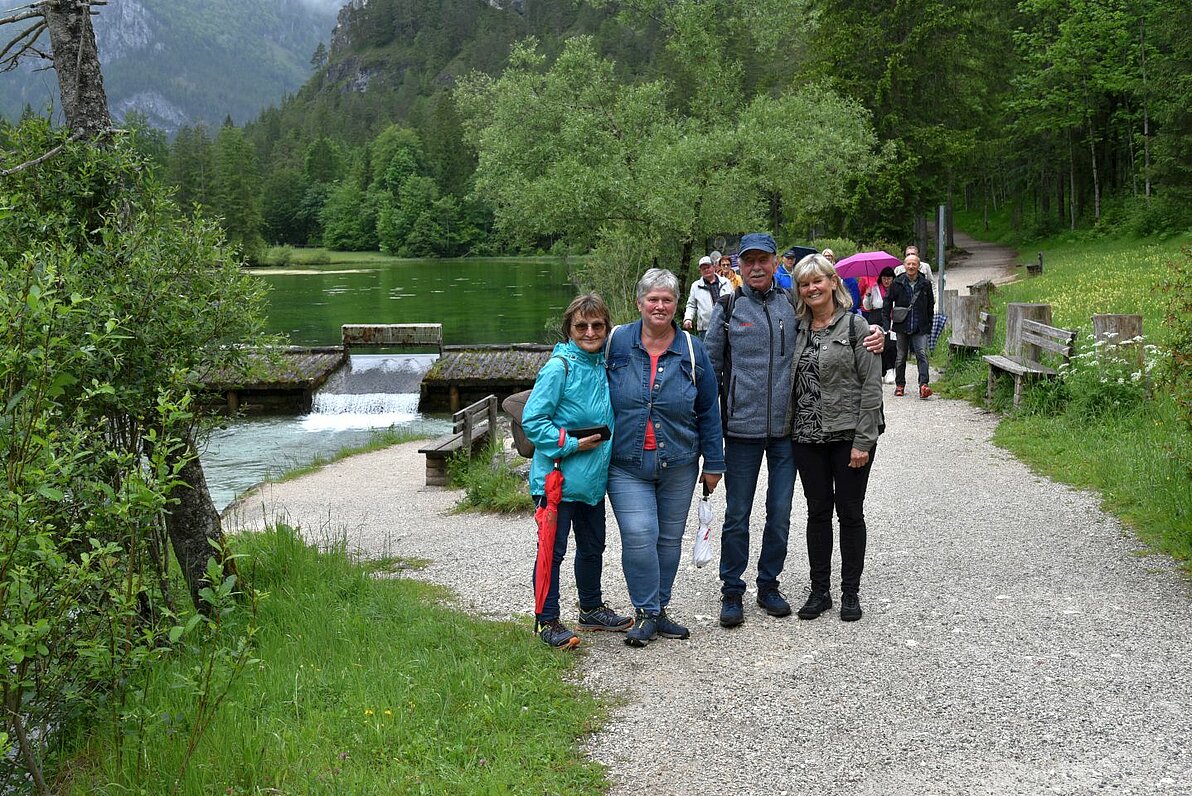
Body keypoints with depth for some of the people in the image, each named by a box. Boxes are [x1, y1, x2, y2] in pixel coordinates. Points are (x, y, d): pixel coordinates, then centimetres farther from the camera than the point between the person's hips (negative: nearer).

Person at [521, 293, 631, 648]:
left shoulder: (607, 365, 7)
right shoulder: (558, 367, -15)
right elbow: (532, 421, -16)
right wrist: (571, 444, -20)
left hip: (593, 478, 8)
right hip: (557, 477, -7)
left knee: (592, 546, 19)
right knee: (552, 549, 0)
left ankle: (591, 609, 36)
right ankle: (547, 621, 10)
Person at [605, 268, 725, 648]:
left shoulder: (692, 350, 2)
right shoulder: (616, 342, -3)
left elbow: (709, 412, 7)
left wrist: (713, 463, 6)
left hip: (678, 466, 2)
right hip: (627, 465, -2)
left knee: (670, 539, 10)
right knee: (639, 535, -13)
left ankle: (660, 609, 25)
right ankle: (646, 613, 2)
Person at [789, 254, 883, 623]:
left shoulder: (855, 325, -6)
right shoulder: (799, 330, 9)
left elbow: (872, 385, -9)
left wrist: (863, 440, -14)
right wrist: (791, 428, 6)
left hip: (849, 436, -4)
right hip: (808, 436, 4)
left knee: (850, 513, 4)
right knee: (818, 512, 10)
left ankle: (851, 593, 15)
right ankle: (819, 591, 19)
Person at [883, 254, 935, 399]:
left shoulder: (925, 284, 4)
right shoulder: (897, 283, 1)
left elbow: (930, 305, 14)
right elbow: (887, 304, 5)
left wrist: (929, 325, 12)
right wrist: (886, 324, -1)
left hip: (920, 328, 0)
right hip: (902, 327, 0)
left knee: (922, 355, -13)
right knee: (901, 357, 9)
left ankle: (923, 385, -20)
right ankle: (900, 385, 21)